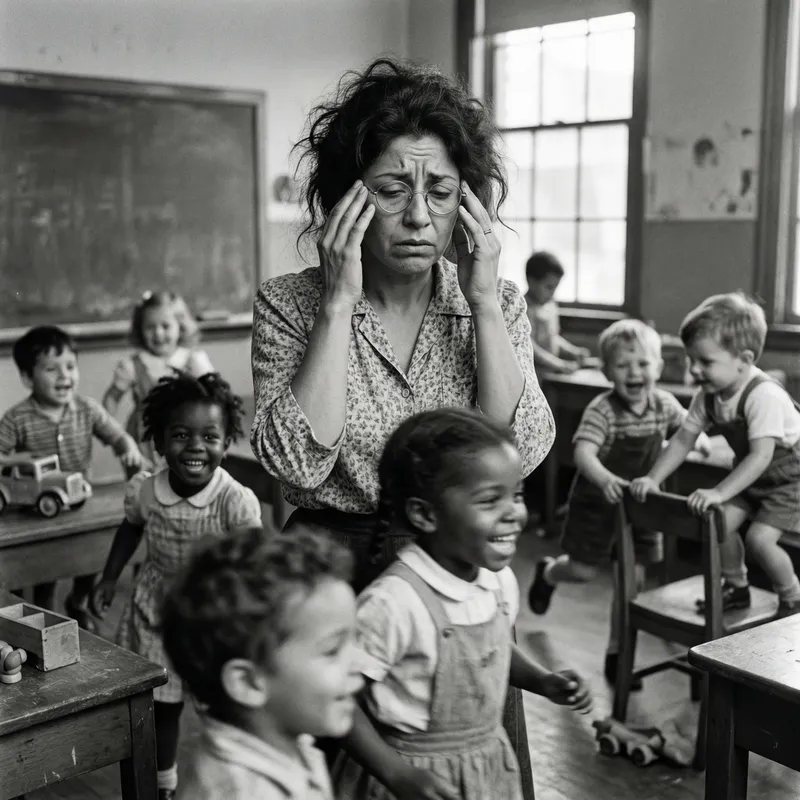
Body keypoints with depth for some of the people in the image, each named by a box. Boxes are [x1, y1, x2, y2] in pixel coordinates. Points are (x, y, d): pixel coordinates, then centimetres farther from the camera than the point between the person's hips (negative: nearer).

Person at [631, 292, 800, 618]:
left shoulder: (764, 395, -36)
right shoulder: (708, 396, -13)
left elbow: (761, 456, -40)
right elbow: (682, 439, -7)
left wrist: (719, 492, -47)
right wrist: (652, 478, -17)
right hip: (751, 475, 7)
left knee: (759, 538, -16)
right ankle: (736, 587, 19)